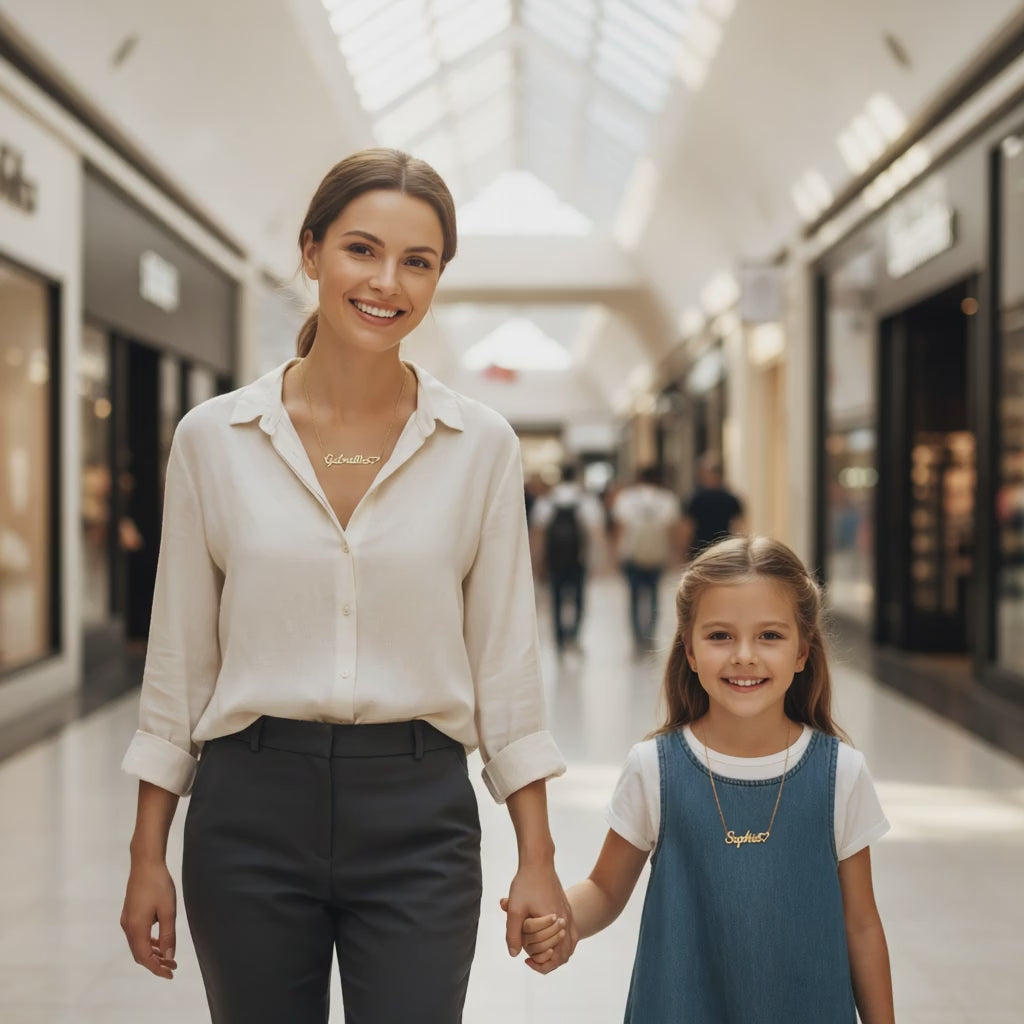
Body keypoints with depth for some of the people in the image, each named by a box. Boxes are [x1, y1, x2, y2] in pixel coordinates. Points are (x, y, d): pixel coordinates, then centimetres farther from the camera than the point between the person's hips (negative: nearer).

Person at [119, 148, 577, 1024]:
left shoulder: (481, 444, -1)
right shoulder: (213, 436, -1)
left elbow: (506, 657, 2)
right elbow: (179, 655, 4)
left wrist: (538, 858, 1)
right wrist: (148, 855, 5)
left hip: (418, 815, 0)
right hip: (250, 807, 1)